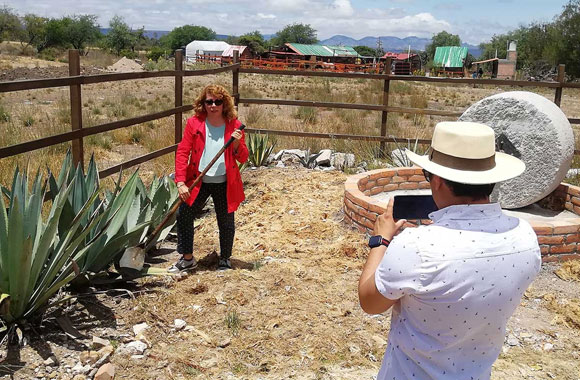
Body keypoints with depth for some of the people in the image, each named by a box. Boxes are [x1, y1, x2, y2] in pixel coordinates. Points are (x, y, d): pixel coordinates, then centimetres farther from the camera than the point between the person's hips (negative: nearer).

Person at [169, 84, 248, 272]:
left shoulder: (234, 125, -4)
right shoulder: (194, 123, -4)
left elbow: (243, 158, 0)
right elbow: (182, 152, -6)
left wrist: (237, 143, -22)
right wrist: (181, 182, -15)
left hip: (224, 183, 0)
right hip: (198, 181, 1)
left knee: (226, 222, 9)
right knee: (183, 215, 1)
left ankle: (225, 259, 33)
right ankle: (187, 259, 21)